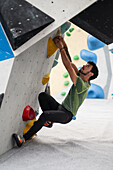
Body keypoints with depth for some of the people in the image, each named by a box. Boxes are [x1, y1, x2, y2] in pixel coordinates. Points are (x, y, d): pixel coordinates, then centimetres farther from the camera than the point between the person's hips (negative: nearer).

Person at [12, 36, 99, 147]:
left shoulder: (83, 85, -22)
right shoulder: (81, 78, 4)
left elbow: (68, 66, -26)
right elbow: (70, 64, 4)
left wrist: (61, 47, -21)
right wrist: (64, 45, -2)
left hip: (66, 115, -9)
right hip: (60, 108, 9)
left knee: (45, 114, -32)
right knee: (42, 95, -3)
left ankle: (24, 139, -25)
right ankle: (49, 121, 4)